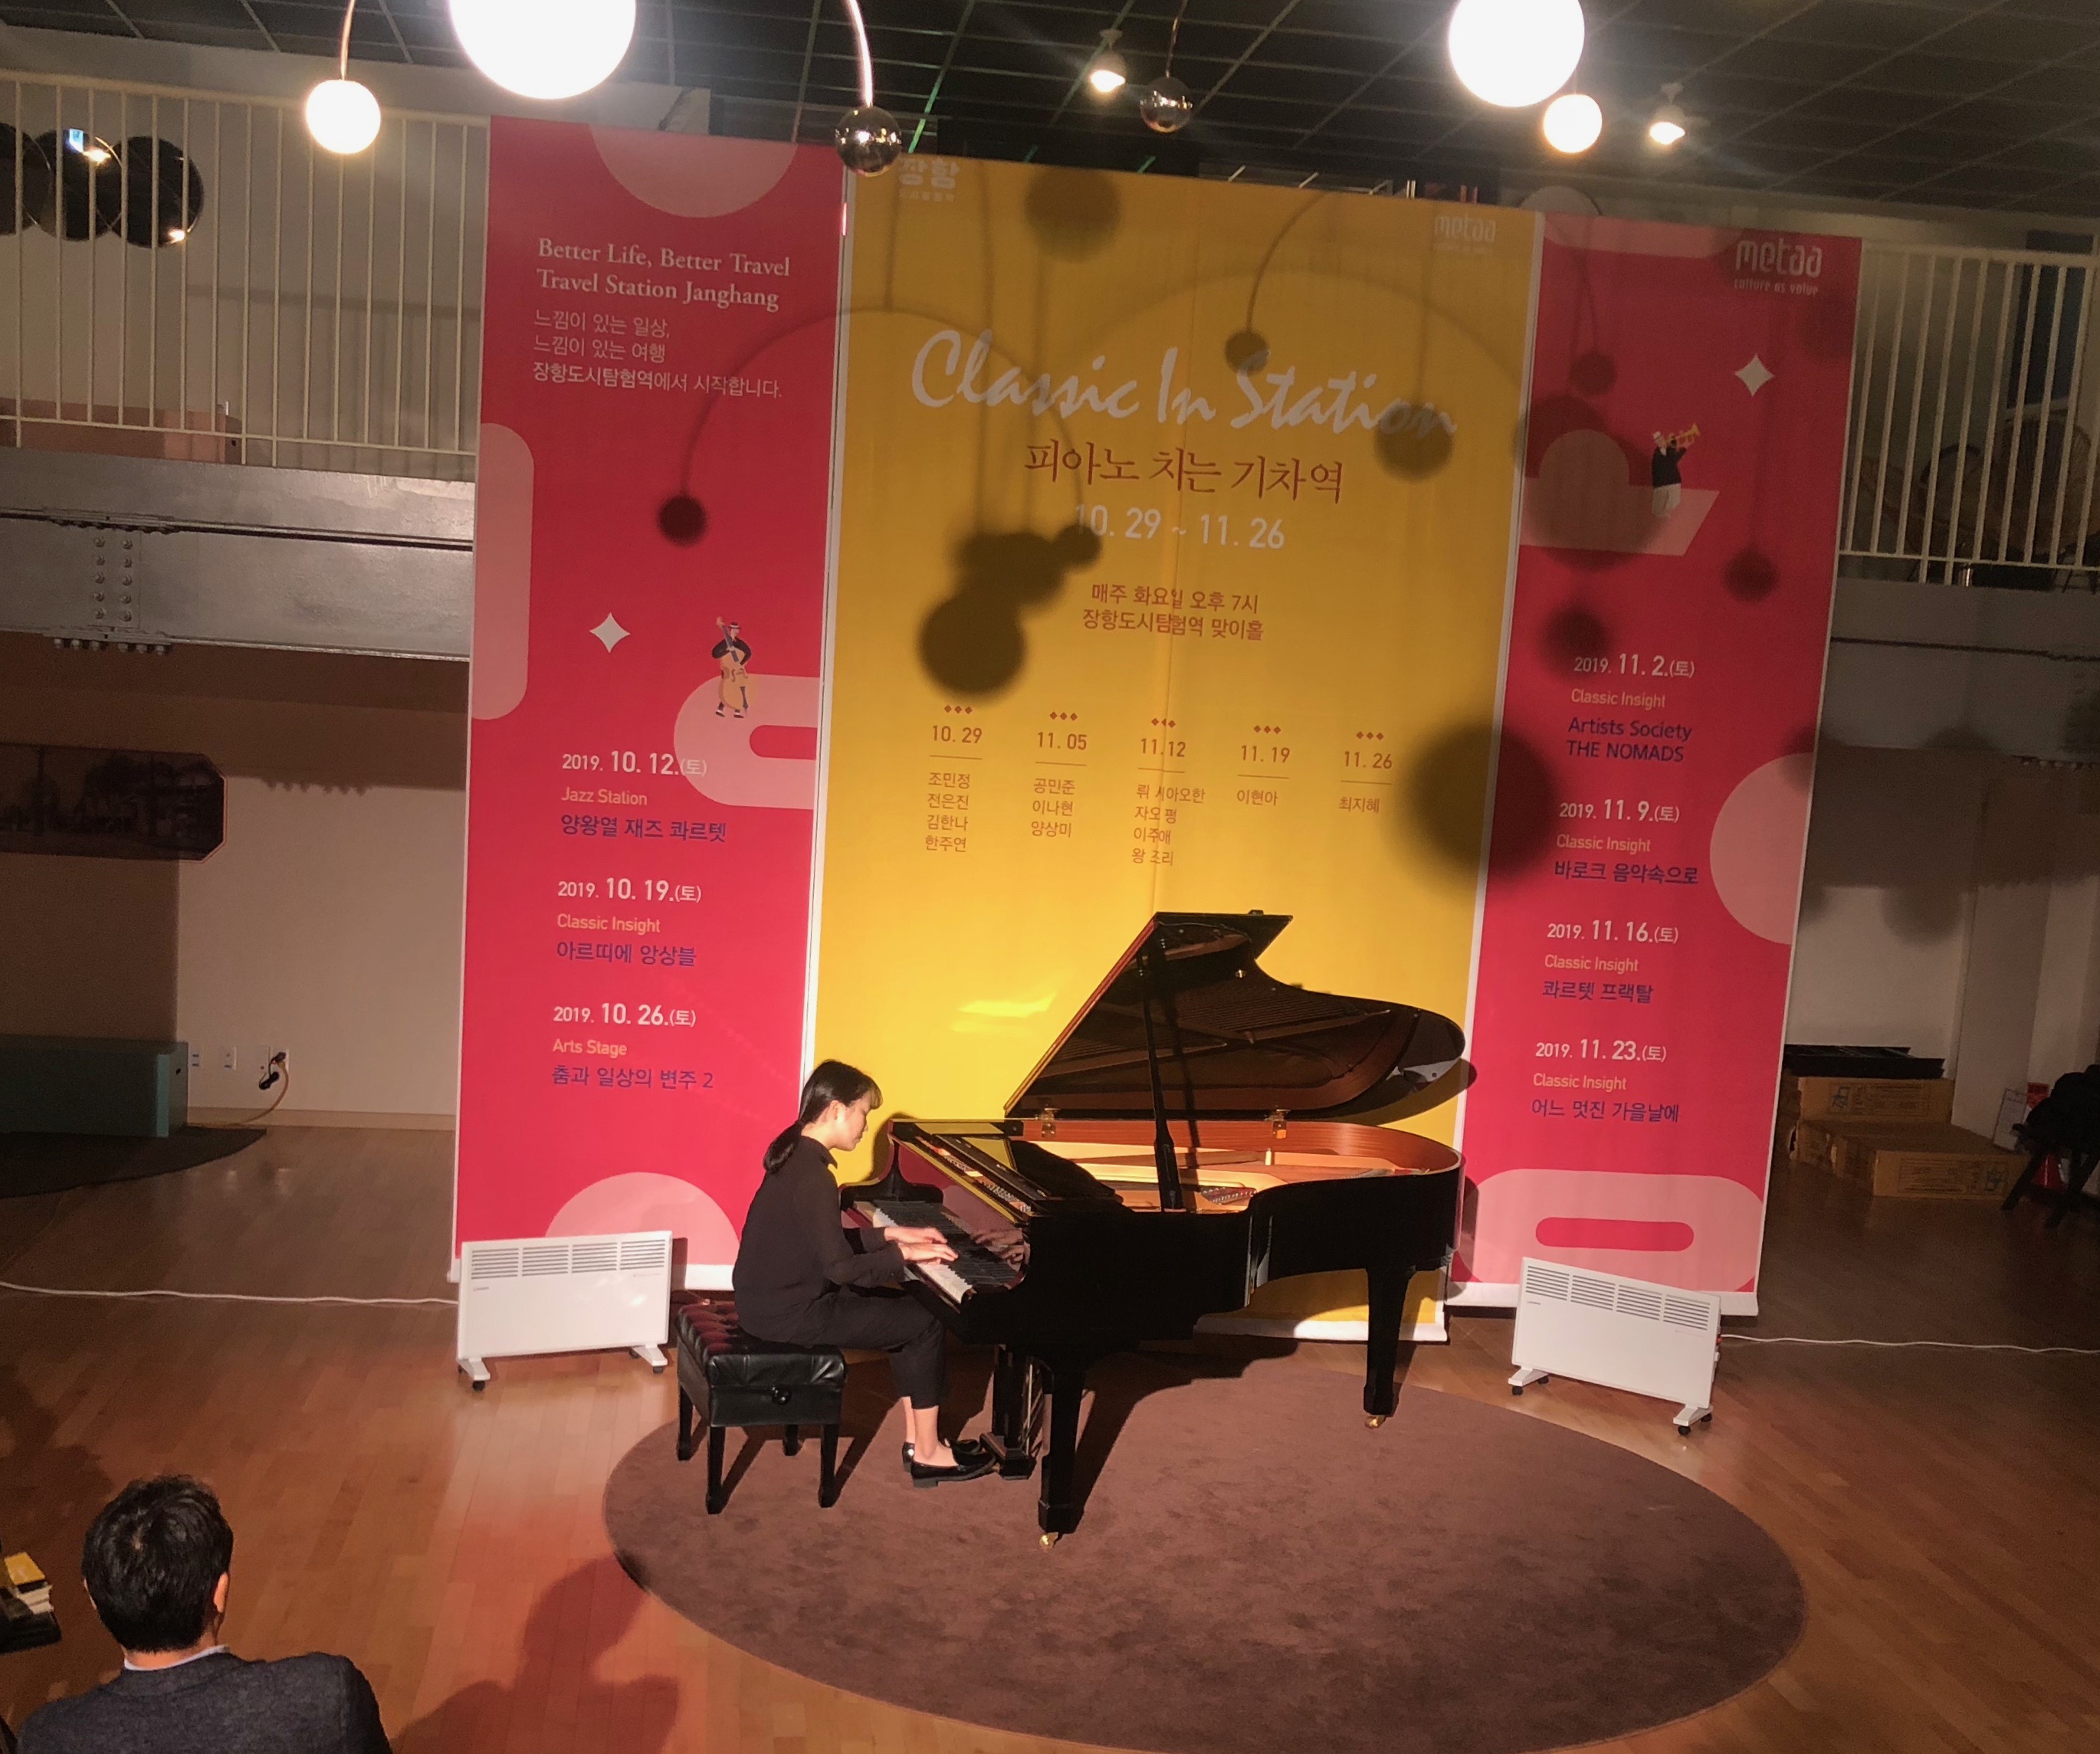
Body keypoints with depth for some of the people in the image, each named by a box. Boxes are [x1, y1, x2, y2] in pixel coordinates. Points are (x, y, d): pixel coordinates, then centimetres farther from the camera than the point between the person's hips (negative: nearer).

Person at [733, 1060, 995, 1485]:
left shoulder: (794, 1154, 7)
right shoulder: (813, 1175, -23)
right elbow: (842, 1267, -25)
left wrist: (890, 1235, 10)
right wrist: (903, 1253, -13)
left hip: (772, 1296, 10)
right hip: (791, 1313, -10)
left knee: (905, 1309, 17)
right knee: (926, 1322, -1)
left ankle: (916, 1438, 19)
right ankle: (928, 1454, 9)